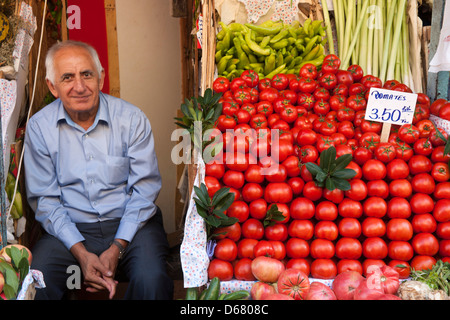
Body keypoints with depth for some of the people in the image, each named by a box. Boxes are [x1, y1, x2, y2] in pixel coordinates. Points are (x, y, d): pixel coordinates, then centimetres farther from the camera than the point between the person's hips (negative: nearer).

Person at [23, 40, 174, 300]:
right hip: (70, 229, 0)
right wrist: (81, 253, -14)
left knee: (152, 280, -29)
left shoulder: (132, 119, -3)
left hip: (130, 223, 0)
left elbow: (145, 189, -3)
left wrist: (117, 248, -14)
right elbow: (44, 199, -1)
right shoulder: (39, 127, -1)